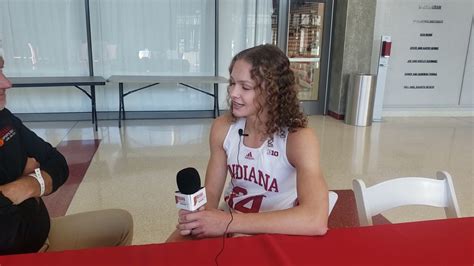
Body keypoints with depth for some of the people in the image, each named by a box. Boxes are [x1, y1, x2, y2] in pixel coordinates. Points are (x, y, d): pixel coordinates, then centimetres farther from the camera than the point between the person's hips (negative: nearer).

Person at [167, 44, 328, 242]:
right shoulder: (223, 127, -8)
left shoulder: (298, 138, -23)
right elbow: (211, 193, -2)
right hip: (231, 224, 4)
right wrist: (196, 216, -26)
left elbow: (316, 221, -36)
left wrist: (229, 222, -37)